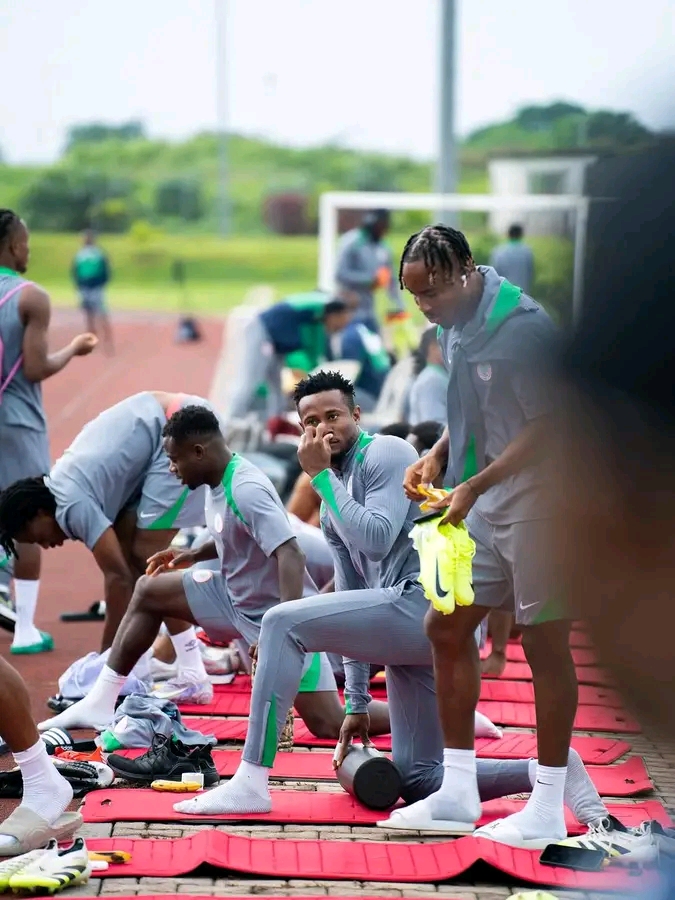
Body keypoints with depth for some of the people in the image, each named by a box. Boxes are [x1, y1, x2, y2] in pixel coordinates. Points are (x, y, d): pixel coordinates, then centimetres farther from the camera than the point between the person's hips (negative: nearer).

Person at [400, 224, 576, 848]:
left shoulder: (524, 327, -21)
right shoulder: (454, 326, 6)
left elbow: (546, 427, -21)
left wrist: (474, 486, -23)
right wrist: (437, 457, 3)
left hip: (539, 503, -9)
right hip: (485, 510, 9)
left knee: (545, 644, -1)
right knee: (447, 627, 10)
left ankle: (548, 811, 9)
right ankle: (457, 791, 21)